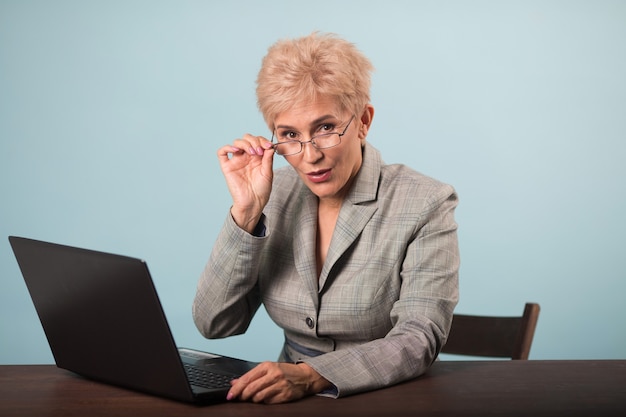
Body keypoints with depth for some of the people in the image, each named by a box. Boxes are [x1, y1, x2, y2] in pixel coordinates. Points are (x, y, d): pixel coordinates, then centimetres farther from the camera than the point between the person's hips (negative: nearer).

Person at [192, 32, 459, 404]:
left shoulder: (424, 206, -8)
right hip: (290, 402, 2)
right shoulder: (276, 196, 3)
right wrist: (246, 213, -12)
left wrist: (311, 375, -29)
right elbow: (215, 325, -2)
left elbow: (419, 340, -16)